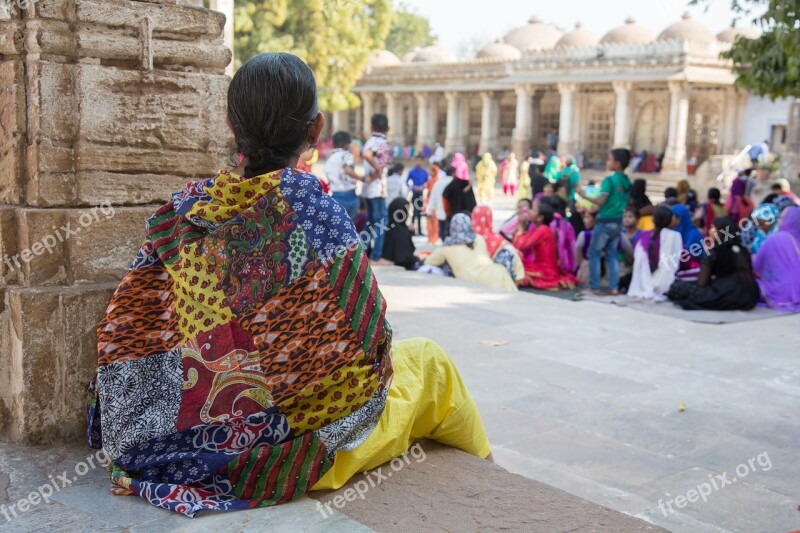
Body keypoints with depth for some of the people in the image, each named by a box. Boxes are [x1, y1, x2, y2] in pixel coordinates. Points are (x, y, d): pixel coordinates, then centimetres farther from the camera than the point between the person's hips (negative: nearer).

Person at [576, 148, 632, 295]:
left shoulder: (609, 180, -14)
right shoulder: (627, 182, 8)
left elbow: (601, 201, -20)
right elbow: (628, 203, 13)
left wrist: (584, 196, -14)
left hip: (605, 222, -7)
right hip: (618, 223, 7)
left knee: (594, 253, 3)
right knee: (612, 254, 13)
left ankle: (594, 286, 2)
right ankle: (614, 287, 8)